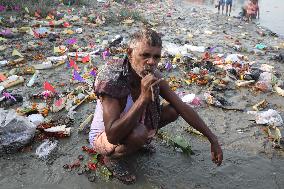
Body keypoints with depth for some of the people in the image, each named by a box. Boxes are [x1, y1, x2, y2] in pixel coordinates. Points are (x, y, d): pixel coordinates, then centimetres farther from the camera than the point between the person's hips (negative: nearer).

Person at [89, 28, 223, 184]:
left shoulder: (153, 76, -16)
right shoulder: (112, 79, -34)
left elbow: (183, 108, -9)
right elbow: (112, 135, -40)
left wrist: (213, 139, -8)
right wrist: (143, 98, -46)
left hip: (132, 127, 6)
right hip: (103, 136, -5)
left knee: (173, 111, -7)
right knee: (139, 133, -37)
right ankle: (111, 157, -4)